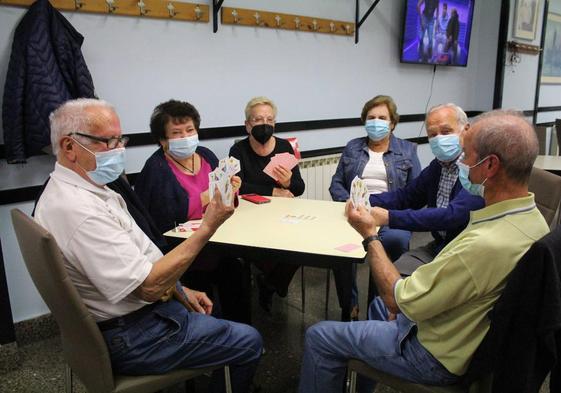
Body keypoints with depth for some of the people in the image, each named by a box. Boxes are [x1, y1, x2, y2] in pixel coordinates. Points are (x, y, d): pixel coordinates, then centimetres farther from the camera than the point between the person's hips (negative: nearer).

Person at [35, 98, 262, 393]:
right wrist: (208, 227, -28)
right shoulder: (80, 211, -31)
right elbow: (148, 286, -30)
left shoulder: (69, 190, 4)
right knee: (249, 343, -1)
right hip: (128, 338, -10)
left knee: (209, 311, 29)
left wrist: (179, 290, 8)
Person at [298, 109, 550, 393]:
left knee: (319, 337, 2)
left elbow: (397, 300, -27)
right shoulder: (532, 218, -8)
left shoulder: (485, 244, -38)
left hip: (438, 357, -9)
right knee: (378, 305, 31)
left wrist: (369, 236, -15)